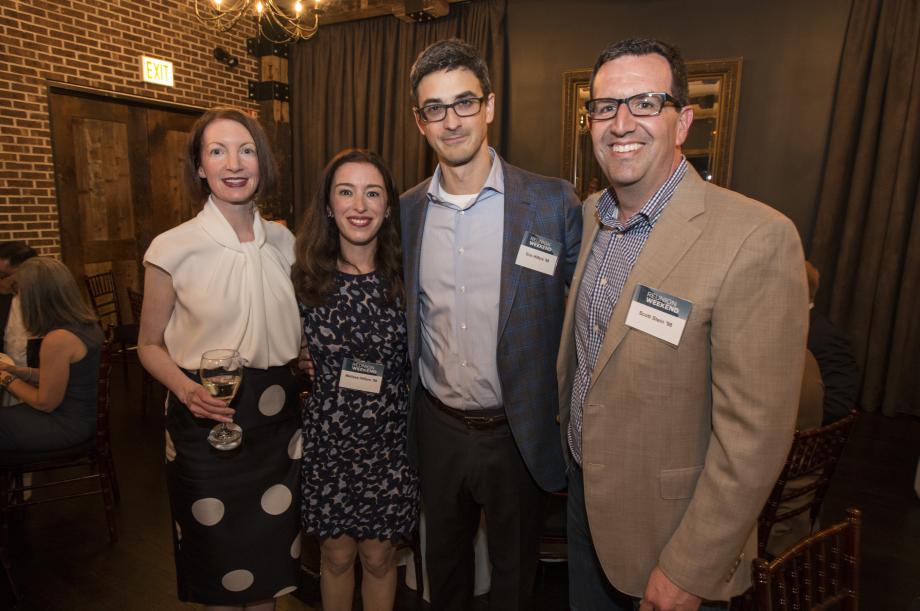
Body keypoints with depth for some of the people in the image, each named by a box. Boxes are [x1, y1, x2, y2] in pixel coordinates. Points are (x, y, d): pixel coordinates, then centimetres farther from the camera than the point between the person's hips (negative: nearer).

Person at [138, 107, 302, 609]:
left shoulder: (283, 242, 1)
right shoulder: (172, 249, -9)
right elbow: (150, 345, 1)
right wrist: (187, 390, -17)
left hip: (277, 414, 3)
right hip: (206, 421, -3)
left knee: (273, 550, 18)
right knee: (219, 558, 14)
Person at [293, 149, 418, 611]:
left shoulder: (405, 278, -9)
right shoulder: (308, 277, -5)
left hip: (389, 440, -1)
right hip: (327, 439, 1)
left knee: (379, 557, 17)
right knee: (336, 555, 19)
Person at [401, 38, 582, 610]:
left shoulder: (554, 203, -13)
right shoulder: (407, 210, -1)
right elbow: (405, 317, 8)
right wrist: (404, 409, 6)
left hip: (518, 434, -2)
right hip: (437, 428, 3)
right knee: (445, 560, 27)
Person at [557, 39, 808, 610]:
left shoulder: (757, 238, -25)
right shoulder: (588, 214, -2)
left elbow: (755, 434, -23)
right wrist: (570, 443, 13)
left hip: (665, 520, -6)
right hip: (582, 487, 6)